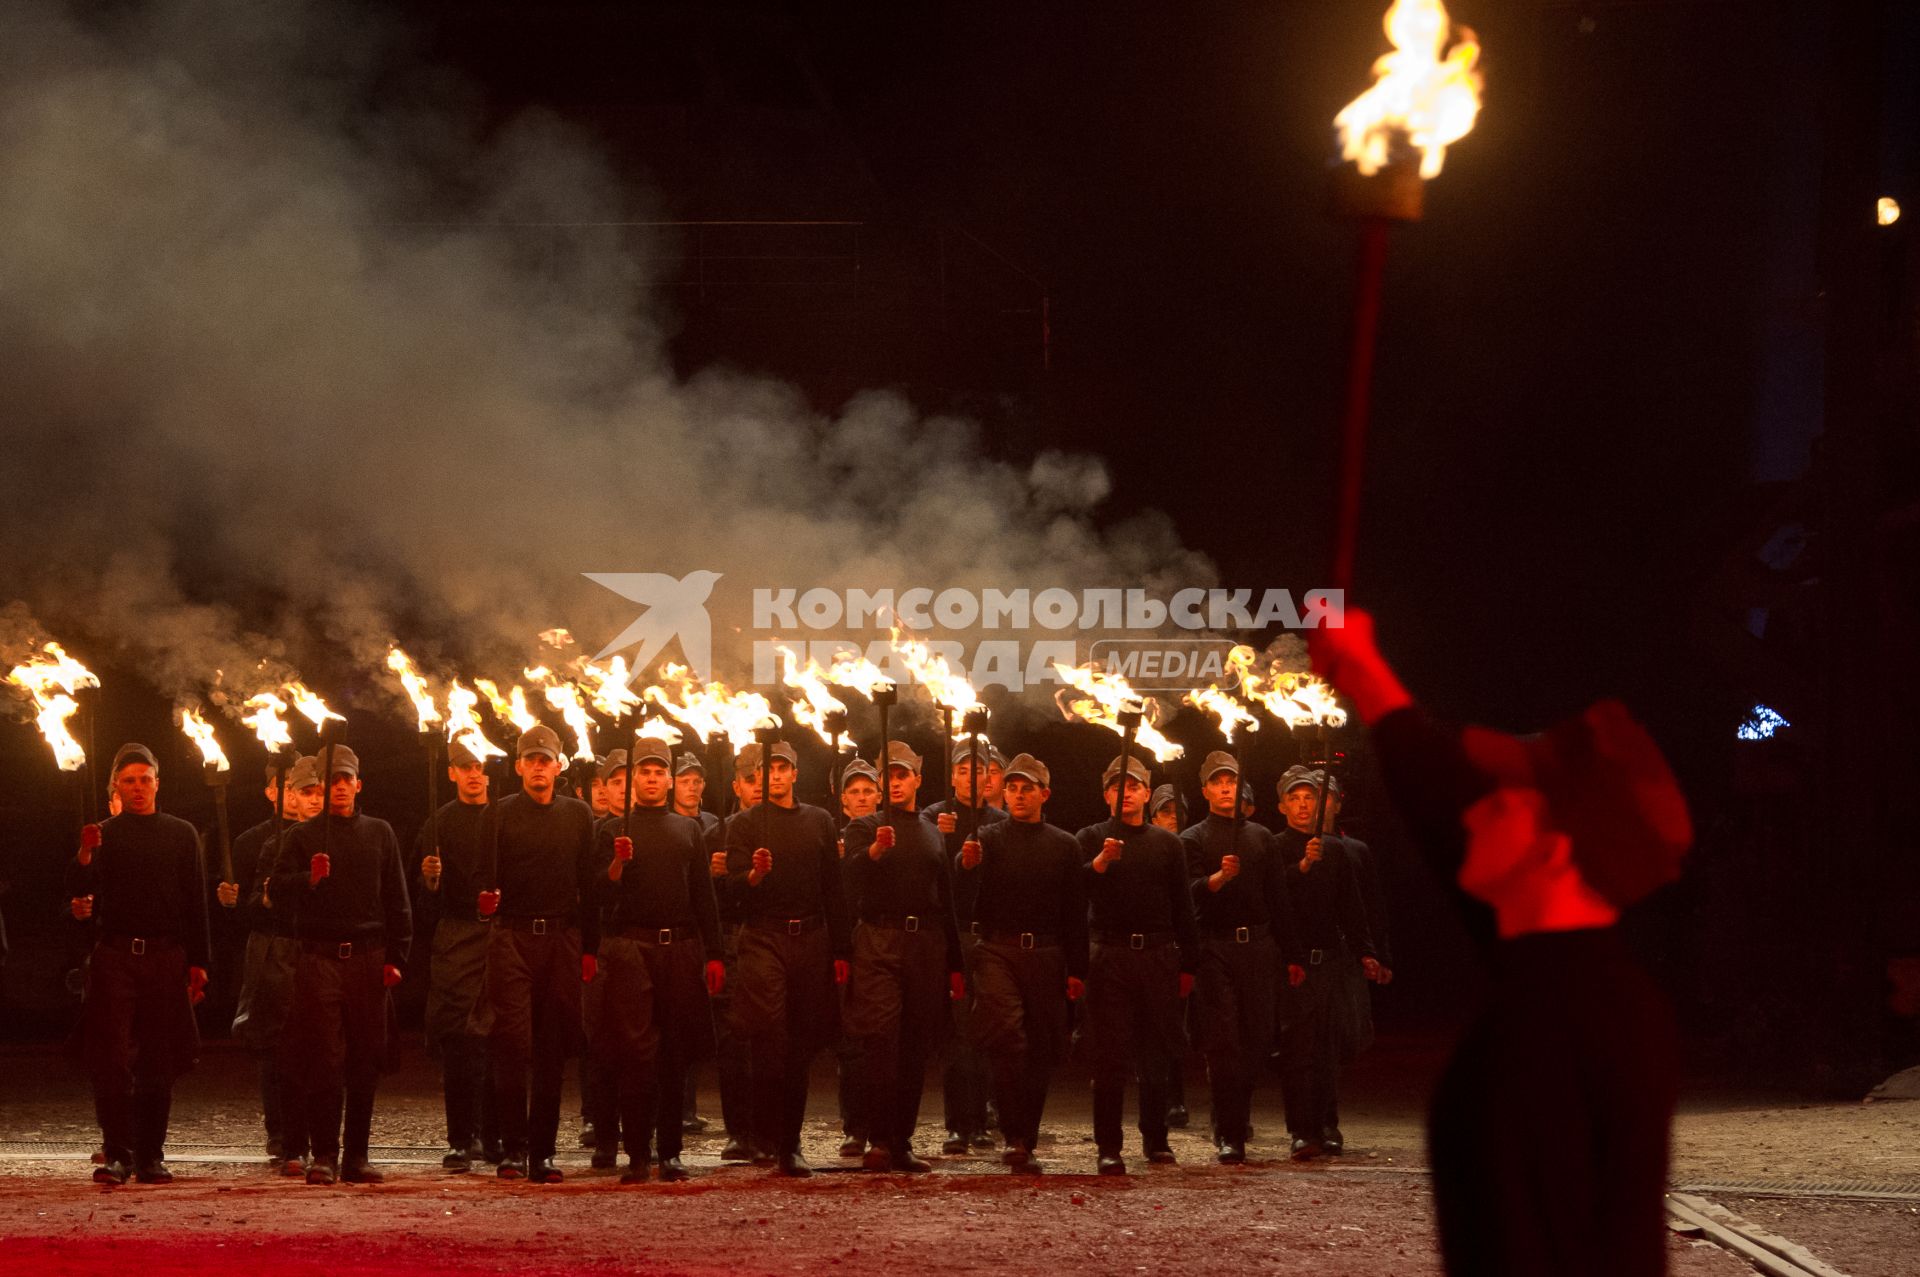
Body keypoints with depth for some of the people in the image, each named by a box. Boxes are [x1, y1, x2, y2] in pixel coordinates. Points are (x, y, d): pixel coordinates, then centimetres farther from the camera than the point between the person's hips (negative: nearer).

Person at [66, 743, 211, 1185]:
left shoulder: (181, 834, 11)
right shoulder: (103, 834, 8)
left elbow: (196, 901, 10)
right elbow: (78, 897, 0)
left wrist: (198, 962, 4)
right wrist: (84, 858, -18)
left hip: (165, 956, 1)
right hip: (114, 957, -1)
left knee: (158, 1063, 3)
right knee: (110, 1058, -8)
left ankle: (151, 1156, 8)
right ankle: (117, 1153, -7)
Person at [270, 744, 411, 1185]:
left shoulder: (379, 834, 13)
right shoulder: (303, 836, 8)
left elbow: (397, 901, 12)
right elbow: (278, 891, 0)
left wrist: (395, 957, 5)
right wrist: (308, 879, -20)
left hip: (368, 960, 2)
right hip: (319, 959, -2)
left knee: (365, 1061, 3)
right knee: (322, 1060, -7)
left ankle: (356, 1155, 9)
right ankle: (324, 1154, -4)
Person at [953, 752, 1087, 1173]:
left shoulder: (1064, 846, 11)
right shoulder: (987, 838, 5)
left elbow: (1075, 913, 12)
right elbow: (964, 904, -4)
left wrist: (1076, 971, 7)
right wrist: (967, 866, -23)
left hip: (1045, 955, 3)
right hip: (996, 952, -2)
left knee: (1041, 1051, 4)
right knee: (1005, 1035, -20)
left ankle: (1027, 1142, 14)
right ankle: (1015, 1136, -19)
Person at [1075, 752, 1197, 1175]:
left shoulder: (1167, 843, 13)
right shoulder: (1091, 838, 6)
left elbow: (1182, 907, 14)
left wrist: (1186, 965, 10)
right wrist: (1101, 861, -28)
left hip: (1159, 955, 3)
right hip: (1110, 957, -3)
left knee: (1158, 1054, 8)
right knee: (1111, 1056, -6)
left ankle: (1155, 1139, 21)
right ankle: (1108, 1147, -5)